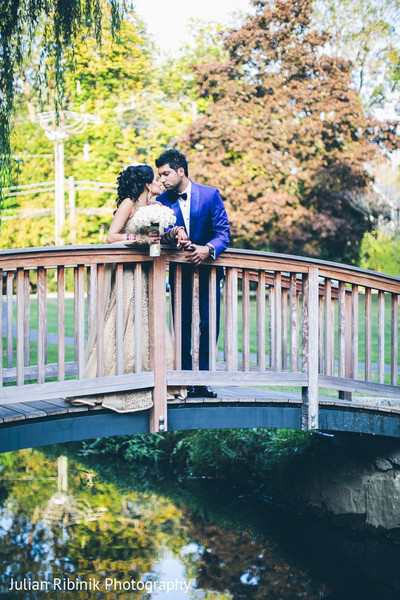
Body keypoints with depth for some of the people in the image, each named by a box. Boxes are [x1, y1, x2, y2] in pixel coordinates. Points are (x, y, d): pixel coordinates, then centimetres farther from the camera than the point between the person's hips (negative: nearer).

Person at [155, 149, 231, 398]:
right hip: (180, 272, 1)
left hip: (208, 269, -1)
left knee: (208, 326, 1)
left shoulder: (211, 194, -4)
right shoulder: (162, 202, 0)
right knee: (182, 328, 3)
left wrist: (208, 249, -26)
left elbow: (224, 232, -7)